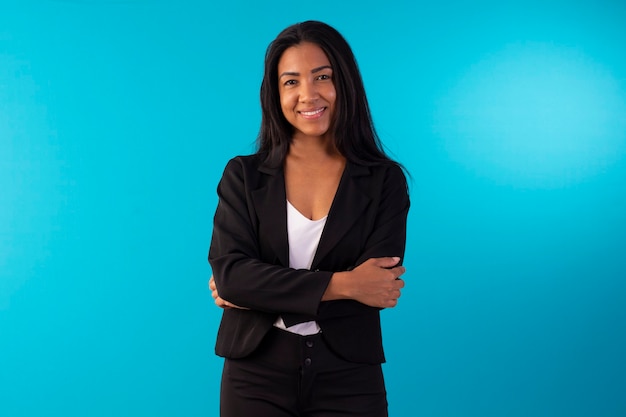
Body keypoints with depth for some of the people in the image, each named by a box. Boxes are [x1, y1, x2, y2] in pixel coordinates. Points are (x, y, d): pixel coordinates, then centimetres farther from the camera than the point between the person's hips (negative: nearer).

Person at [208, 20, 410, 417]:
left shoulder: (385, 180, -2)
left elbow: (379, 285, -12)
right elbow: (228, 272, -11)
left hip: (349, 382, 0)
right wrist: (338, 284, -18)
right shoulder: (243, 175, 0)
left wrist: (260, 290, -11)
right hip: (256, 378, 1)